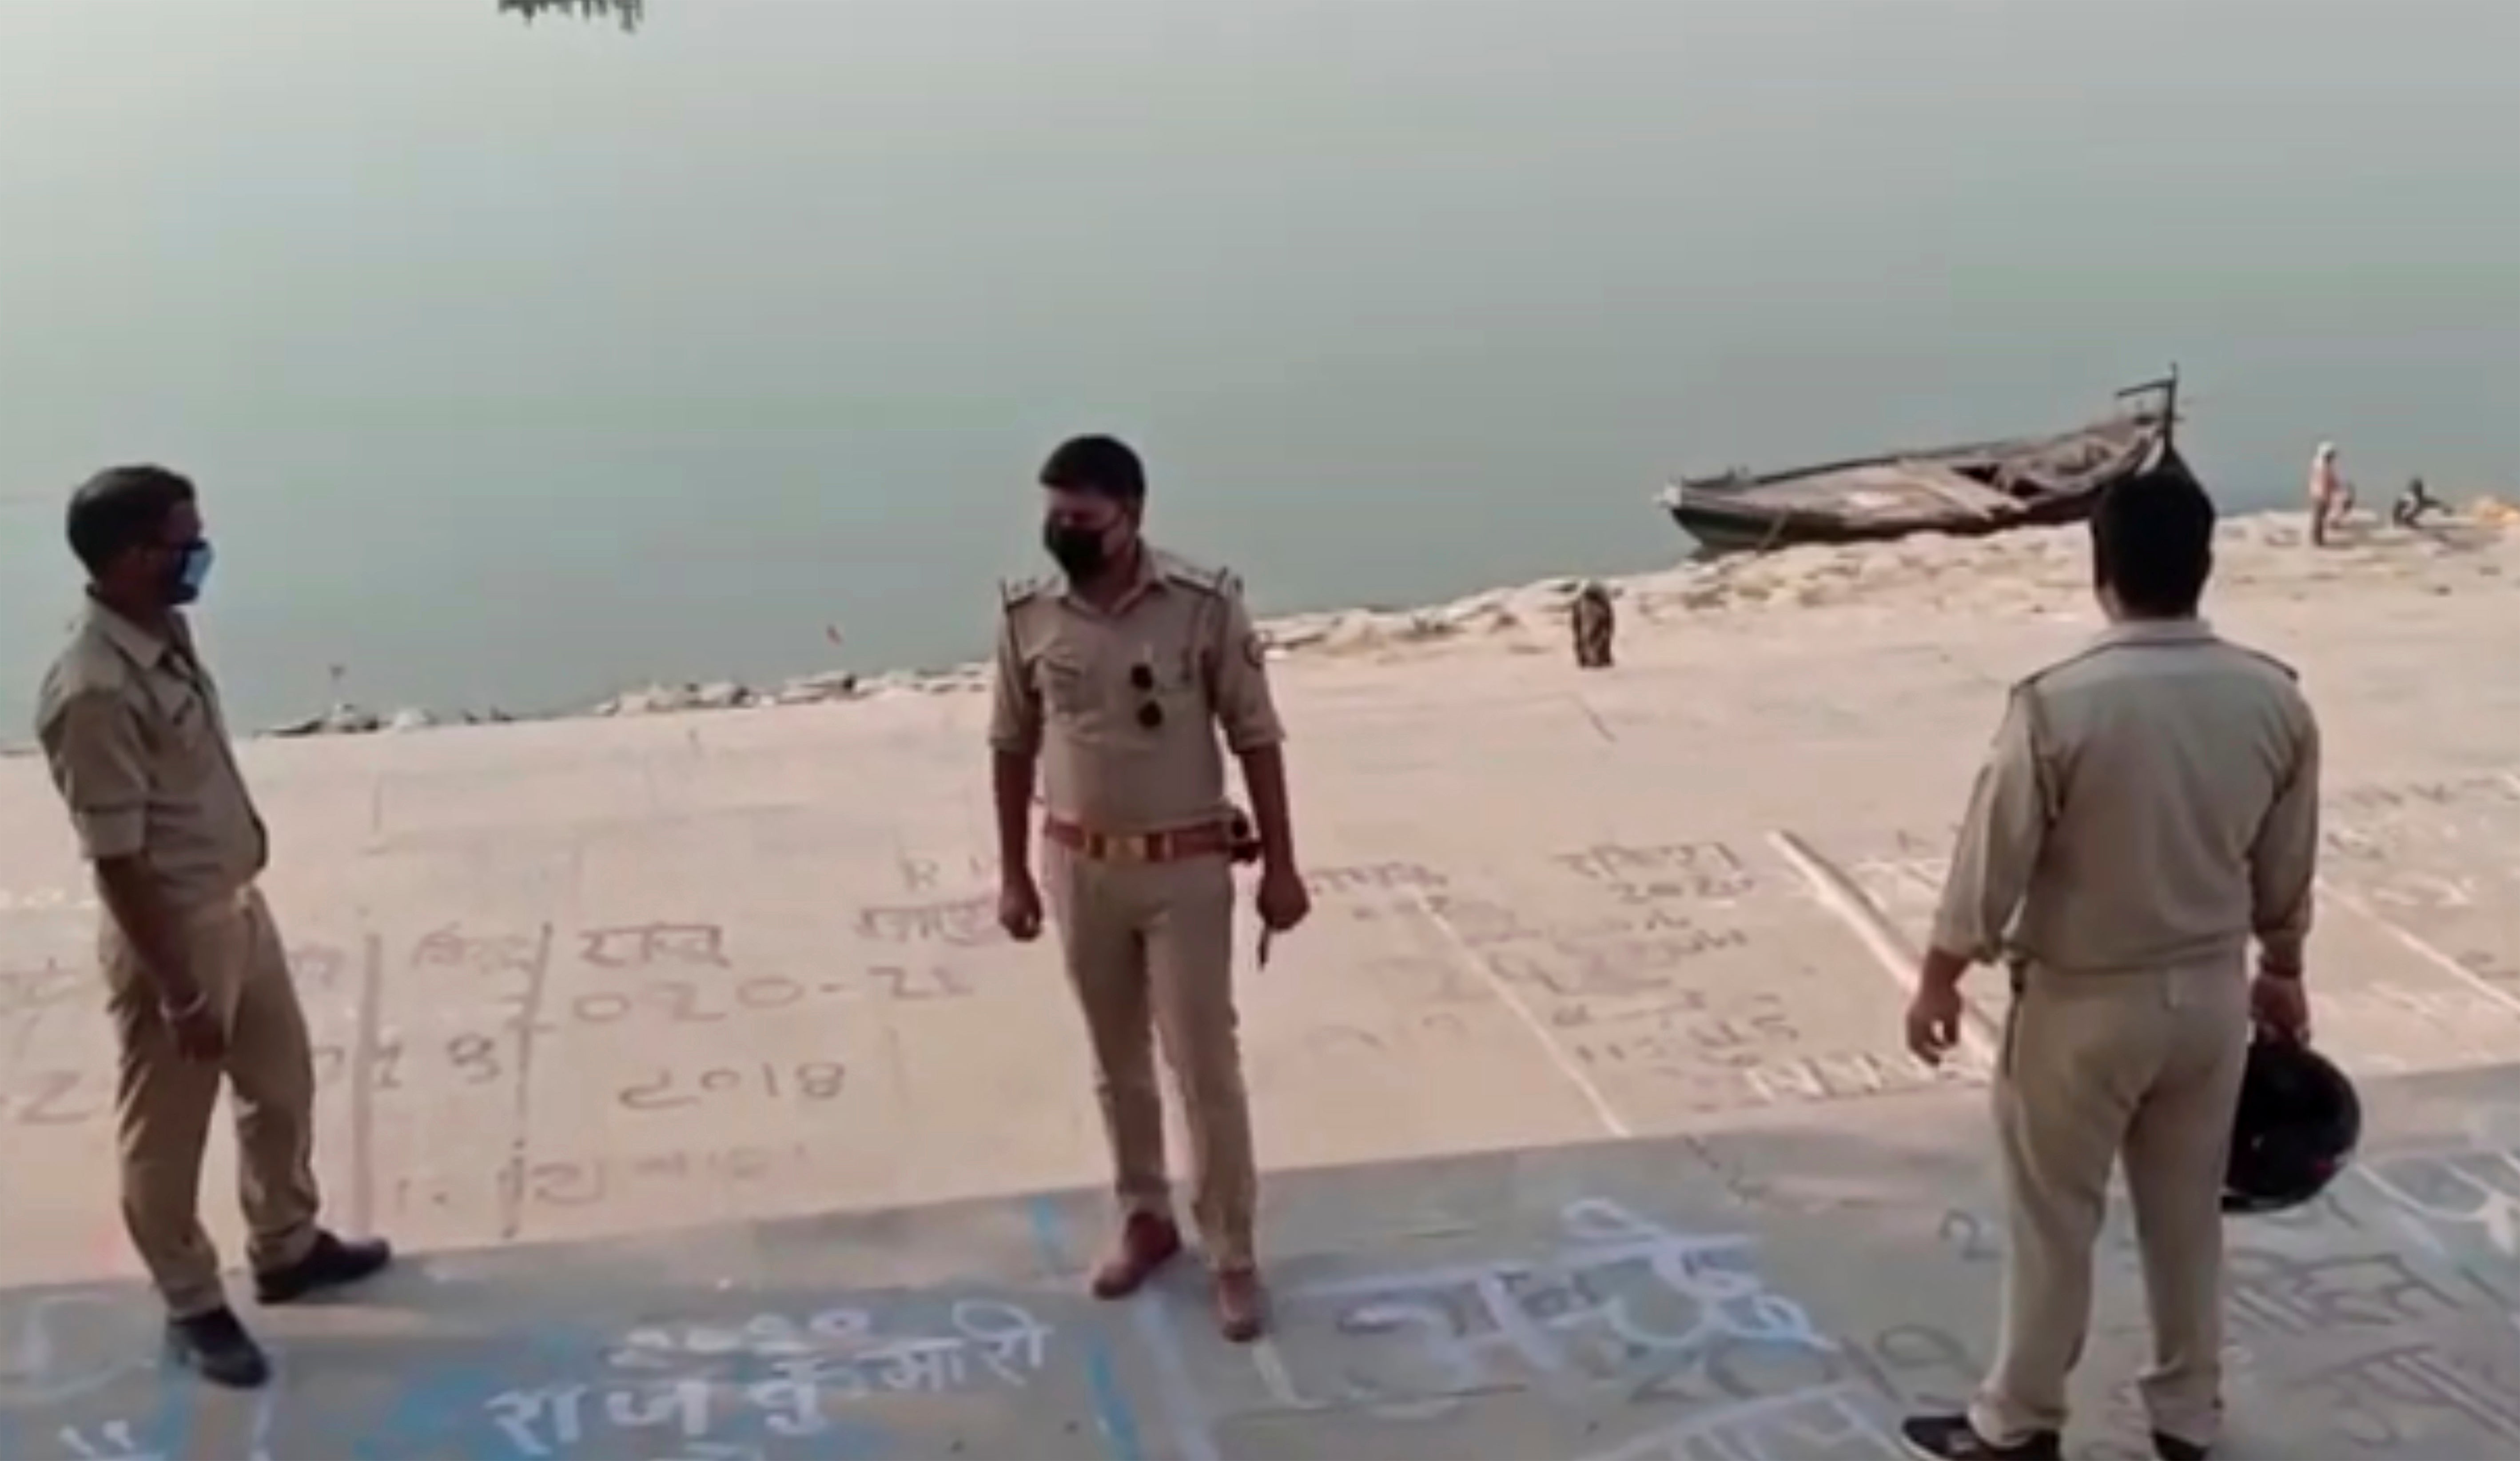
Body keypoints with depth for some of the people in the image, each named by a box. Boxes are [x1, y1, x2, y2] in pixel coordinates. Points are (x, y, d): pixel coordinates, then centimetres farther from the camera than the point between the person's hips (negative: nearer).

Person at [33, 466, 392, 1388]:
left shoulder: (168, 632, -1)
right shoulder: (94, 694, -30)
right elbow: (118, 863, -26)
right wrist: (182, 994, -22)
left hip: (239, 905, 9)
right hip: (170, 934, -9)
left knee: (283, 1088, 24)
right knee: (167, 1136, 12)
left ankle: (288, 1249, 45)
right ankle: (192, 1307, 31)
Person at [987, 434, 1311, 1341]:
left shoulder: (1205, 606, -14)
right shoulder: (1028, 618, -4)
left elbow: (1256, 738, -7)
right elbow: (1013, 749, 6)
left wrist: (1281, 865, -7)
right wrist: (1014, 873, 7)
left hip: (1185, 869, -3)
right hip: (1079, 869, 3)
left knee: (1205, 1066, 0)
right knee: (1117, 1064, 15)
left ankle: (1232, 1256, 12)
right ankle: (1145, 1220, 33)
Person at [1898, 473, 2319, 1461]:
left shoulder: (2059, 705, -22)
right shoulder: (2274, 701, -7)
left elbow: (1995, 860, -15)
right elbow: (2287, 872, 5)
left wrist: (1941, 976, -1)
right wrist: (2281, 974, 20)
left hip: (2083, 1003, -4)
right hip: (2209, 992, 4)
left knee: (2054, 1222, 10)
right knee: (2188, 1212, 20)